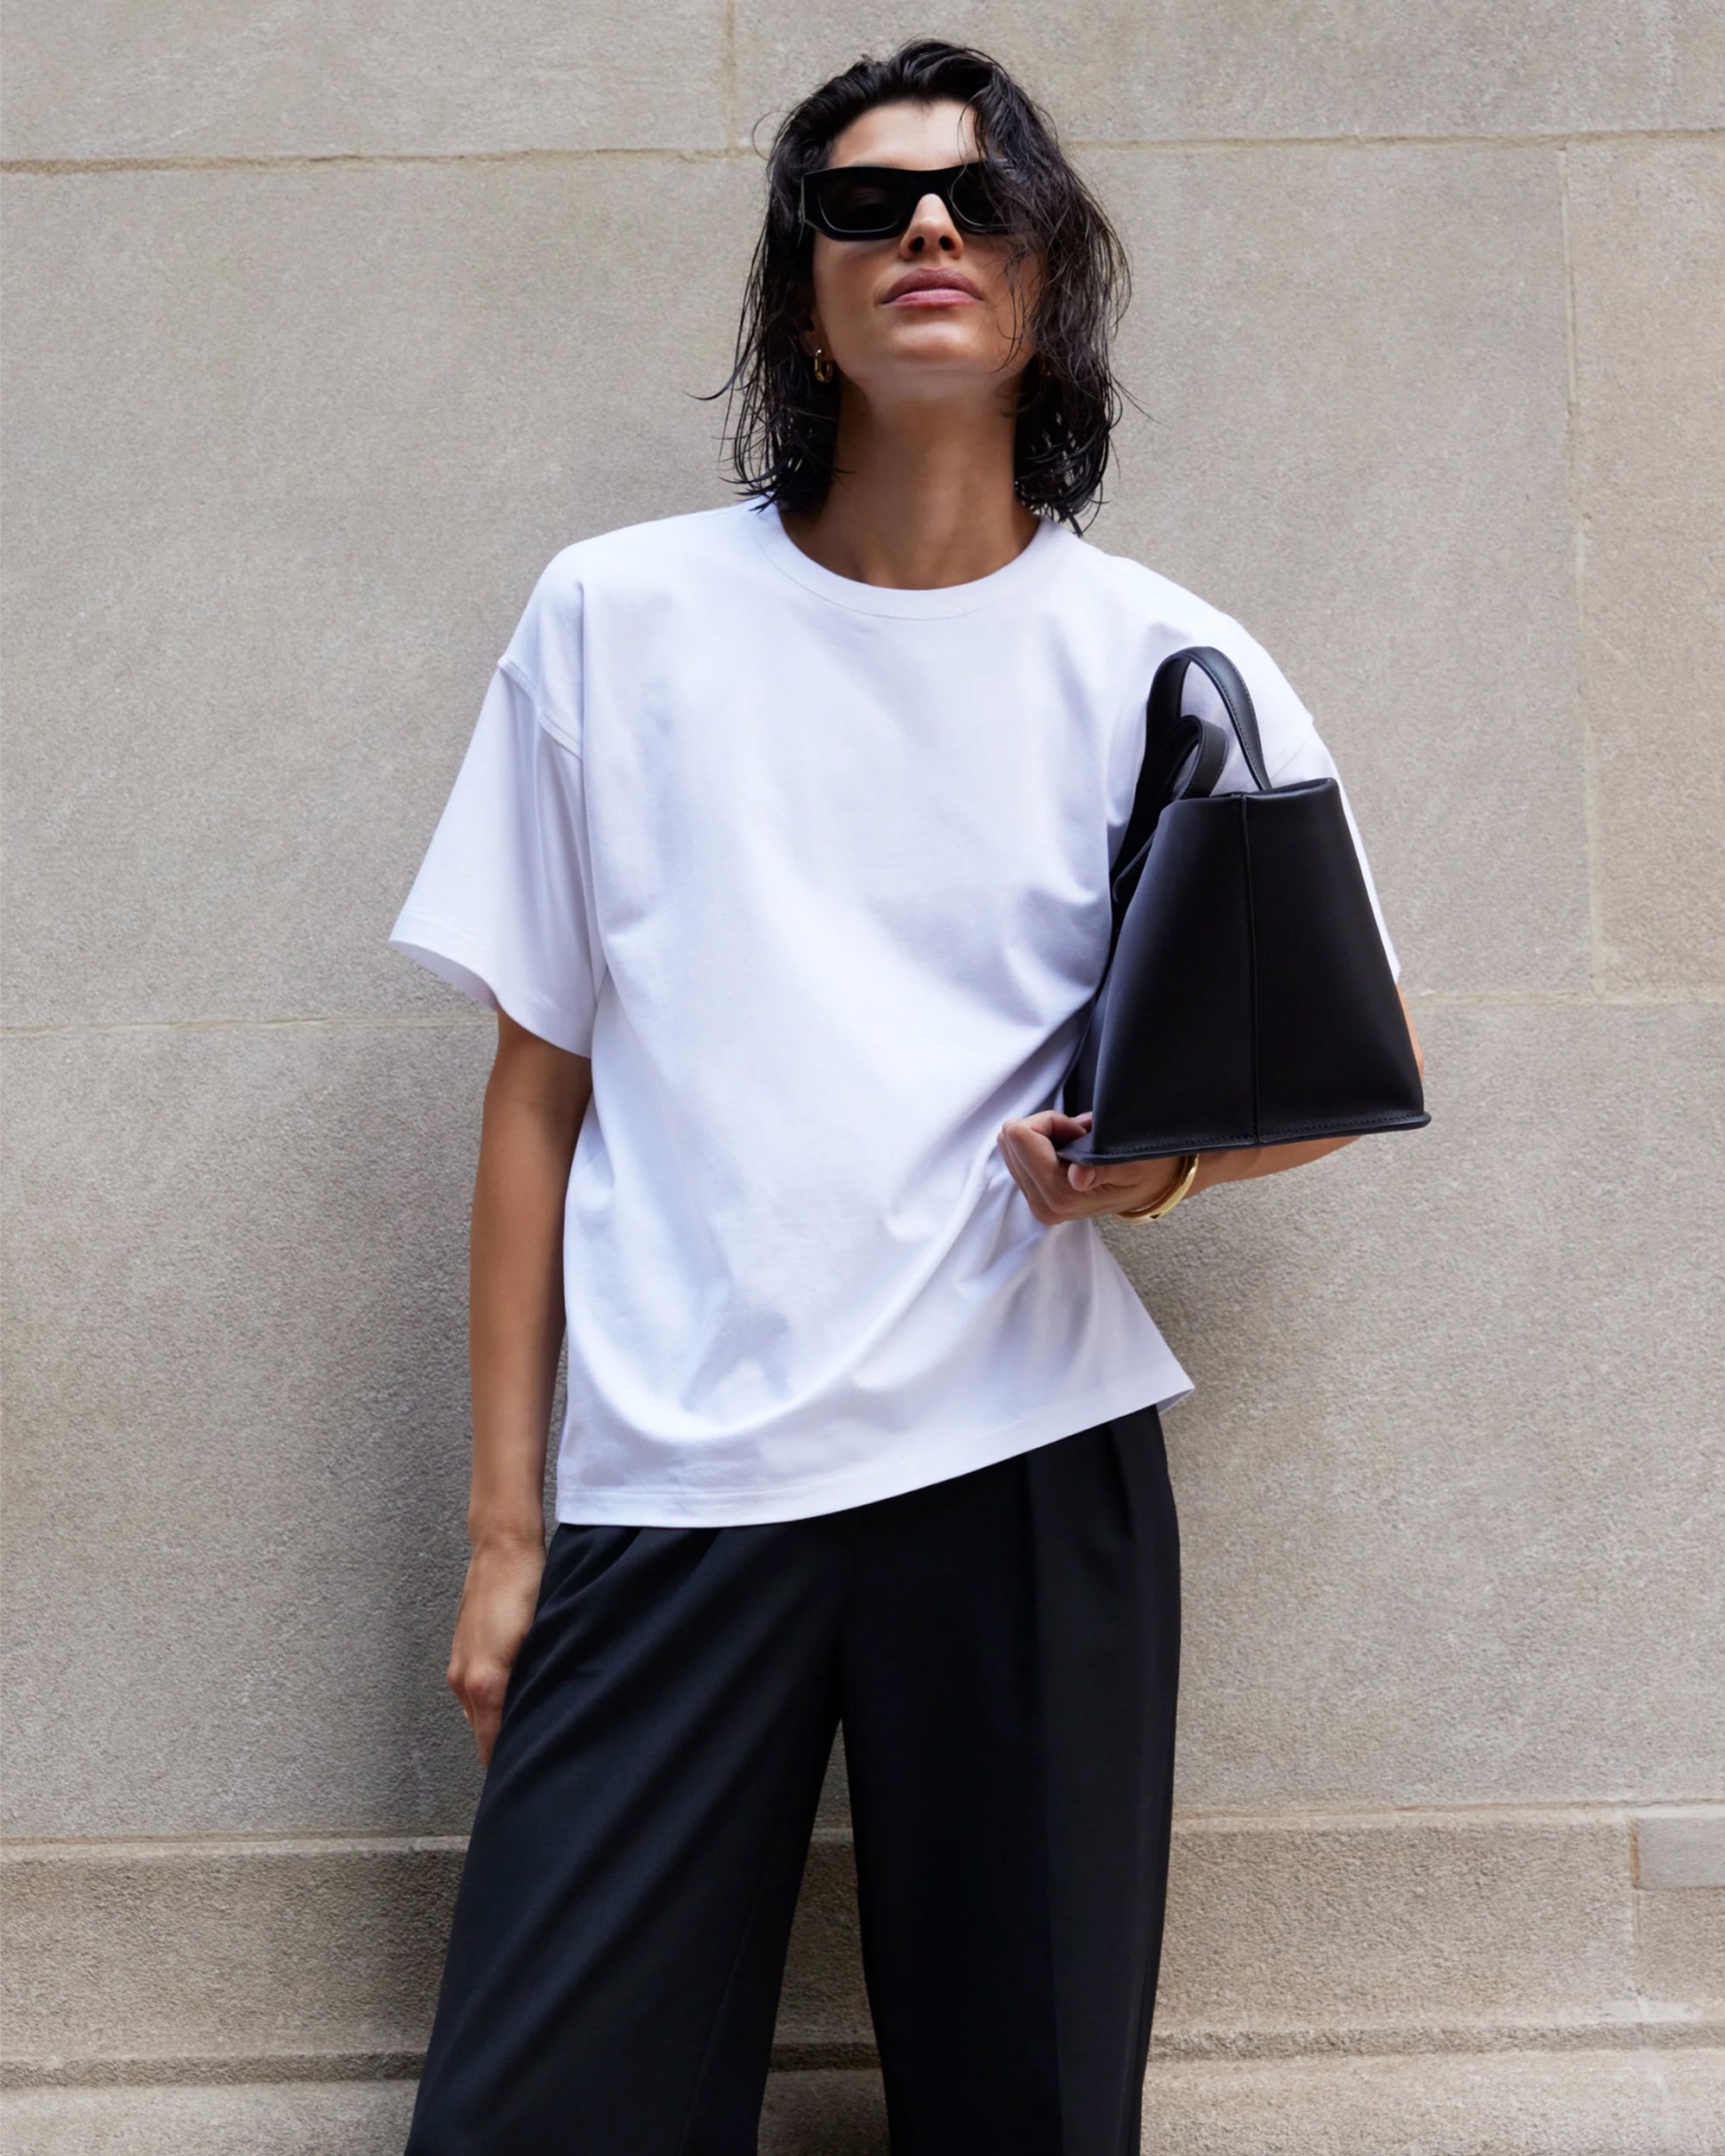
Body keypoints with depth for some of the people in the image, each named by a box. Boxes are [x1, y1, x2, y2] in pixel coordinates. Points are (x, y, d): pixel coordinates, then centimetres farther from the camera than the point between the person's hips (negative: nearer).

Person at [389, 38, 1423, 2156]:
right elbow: (539, 1088, 8)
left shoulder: (1173, 666, 5)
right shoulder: (614, 620, 6)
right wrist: (503, 1528, 6)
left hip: (1031, 1461, 0)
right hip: (674, 1482, 0)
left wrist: (1167, 1150, -11)